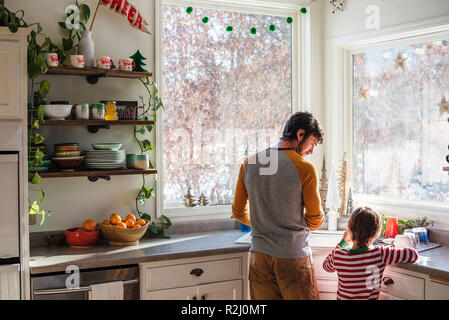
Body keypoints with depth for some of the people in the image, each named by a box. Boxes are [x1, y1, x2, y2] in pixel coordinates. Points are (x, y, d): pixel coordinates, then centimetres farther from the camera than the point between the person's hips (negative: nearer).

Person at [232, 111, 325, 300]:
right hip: (293, 257, -4)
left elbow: (239, 212, 9)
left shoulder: (249, 163, 2)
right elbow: (315, 220, -5)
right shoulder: (305, 168, -13)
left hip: (259, 256, 5)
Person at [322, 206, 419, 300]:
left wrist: (343, 242, 14)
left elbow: (326, 266, 9)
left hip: (342, 298, 1)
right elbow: (413, 254, -14)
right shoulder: (380, 254, -21)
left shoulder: (338, 256, -15)